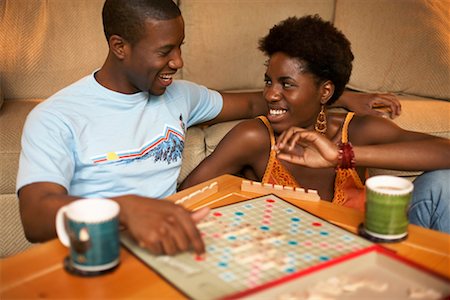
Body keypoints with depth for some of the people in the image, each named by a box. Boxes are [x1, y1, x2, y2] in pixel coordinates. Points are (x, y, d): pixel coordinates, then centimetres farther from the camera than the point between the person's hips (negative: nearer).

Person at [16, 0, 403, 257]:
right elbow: (36, 217, -21)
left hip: (168, 247, 5)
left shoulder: (178, 94, 11)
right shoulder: (55, 117, -7)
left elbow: (252, 103, 23)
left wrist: (345, 98, 20)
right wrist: (126, 207, -43)